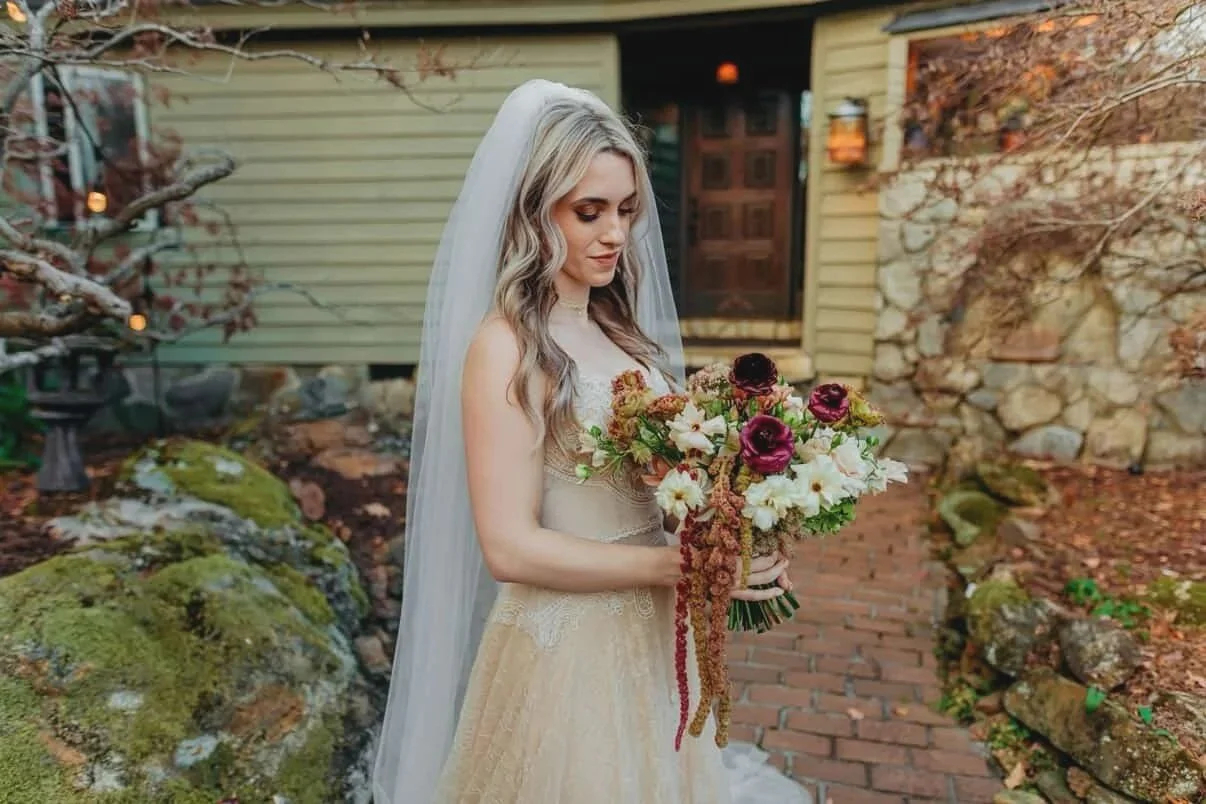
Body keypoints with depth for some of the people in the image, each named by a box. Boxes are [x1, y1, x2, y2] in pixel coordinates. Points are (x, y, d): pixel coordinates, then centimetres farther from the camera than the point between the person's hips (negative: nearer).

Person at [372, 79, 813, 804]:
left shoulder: (617, 327, 3)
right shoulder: (506, 346, -18)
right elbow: (509, 546, -21)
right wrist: (681, 563, -22)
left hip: (654, 630, 7)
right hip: (567, 643, -7)